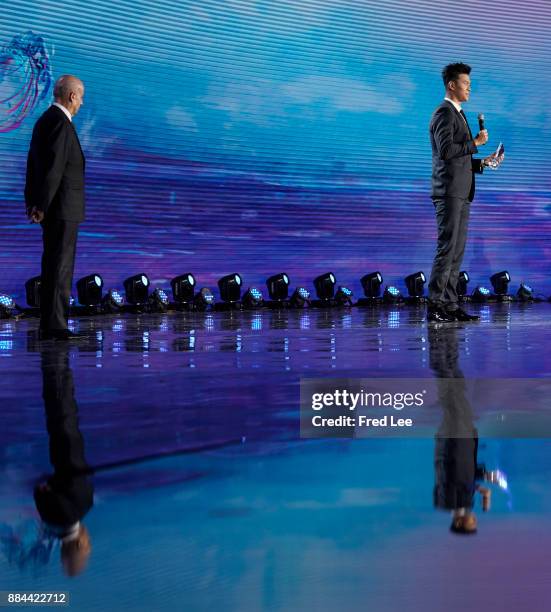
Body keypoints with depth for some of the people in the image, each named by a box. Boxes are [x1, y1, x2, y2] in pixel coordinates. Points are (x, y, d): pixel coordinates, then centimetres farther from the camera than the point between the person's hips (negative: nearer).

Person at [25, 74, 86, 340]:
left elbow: (33, 163, 18)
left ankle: (50, 324, 18)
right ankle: (54, 326, -5)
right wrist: (42, 206, -19)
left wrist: (31, 201, 18)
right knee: (59, 267, -7)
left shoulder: (45, 120, 16)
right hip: (62, 208, -10)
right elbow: (54, 167, -21)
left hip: (52, 209, 10)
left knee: (53, 266, 13)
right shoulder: (61, 123, -15)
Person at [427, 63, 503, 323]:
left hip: (461, 194, 10)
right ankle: (434, 306, -10)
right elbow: (446, 150, -21)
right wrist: (475, 142, -12)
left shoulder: (458, 114, 23)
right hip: (449, 192, -10)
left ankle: (450, 305, 9)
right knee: (447, 248, -11)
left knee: (457, 252, 7)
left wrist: (483, 162, 11)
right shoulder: (444, 113, -8)